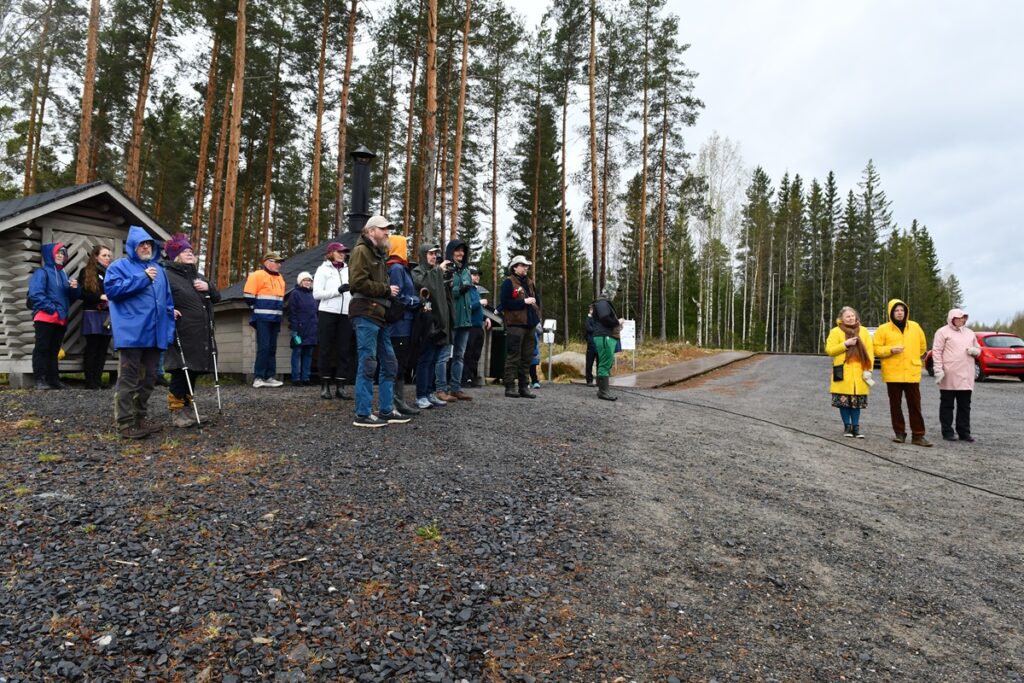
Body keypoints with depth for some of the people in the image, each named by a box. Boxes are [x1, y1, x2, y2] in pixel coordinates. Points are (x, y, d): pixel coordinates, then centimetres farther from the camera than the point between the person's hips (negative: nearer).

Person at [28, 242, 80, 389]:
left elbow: (72, 297, 17)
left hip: (61, 319, 7)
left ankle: (53, 379, 15)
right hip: (45, 318, -7)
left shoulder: (63, 274, 18)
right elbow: (35, 294, -14)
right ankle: (40, 379, -3)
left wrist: (74, 288, -4)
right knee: (42, 349, -4)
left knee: (54, 350, 11)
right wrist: (52, 309, -17)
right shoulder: (41, 272, -3)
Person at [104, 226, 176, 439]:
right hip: (131, 333, -7)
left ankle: (139, 419, 21)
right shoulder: (119, 266, 3)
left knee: (148, 379, 11)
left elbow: (167, 301, 22)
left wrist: (169, 329, 12)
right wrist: (142, 278, -13)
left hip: (154, 334, 7)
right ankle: (125, 424, -4)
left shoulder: (158, 269, 22)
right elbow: (111, 289, -14)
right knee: (128, 379, -7)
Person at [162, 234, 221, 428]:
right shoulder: (167, 275, -4)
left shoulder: (198, 277, 21)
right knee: (181, 372, -6)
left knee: (194, 371, 13)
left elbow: (217, 297, 20)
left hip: (201, 335, 8)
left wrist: (209, 288, 2)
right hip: (182, 335, -7)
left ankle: (188, 408, 23)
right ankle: (176, 411, 4)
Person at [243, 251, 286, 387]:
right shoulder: (258, 275, -7)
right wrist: (257, 309, -5)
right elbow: (248, 296, -12)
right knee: (263, 347, -11)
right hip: (262, 319, -8)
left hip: (275, 319, 8)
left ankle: (270, 377, 13)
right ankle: (258, 377, -7)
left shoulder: (279, 278, 18)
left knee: (272, 348, 8)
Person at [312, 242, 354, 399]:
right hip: (327, 313, -4)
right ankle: (325, 385, 9)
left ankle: (340, 386, 7)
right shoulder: (323, 269, 3)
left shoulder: (348, 270, 15)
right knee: (326, 349, 2)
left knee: (344, 350, 2)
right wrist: (338, 290, -14)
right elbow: (316, 293, -6)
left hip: (345, 314, 4)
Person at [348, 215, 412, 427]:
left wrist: (389, 290, 8)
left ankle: (387, 410, 16)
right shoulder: (362, 250, -4)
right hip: (366, 314, -9)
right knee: (368, 364, -8)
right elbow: (358, 282, -17)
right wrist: (386, 289, -11)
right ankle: (363, 414, -2)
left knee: (389, 364, 9)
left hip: (379, 315, 9)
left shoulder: (379, 254, 24)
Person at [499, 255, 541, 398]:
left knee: (526, 358, 9)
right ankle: (509, 387, -1)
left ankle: (524, 387, 14)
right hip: (515, 325, -7)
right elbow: (504, 302, -12)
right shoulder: (509, 282, -3)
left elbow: (537, 301, 28)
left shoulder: (530, 283, 19)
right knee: (513, 358, -6)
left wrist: (537, 316, 13)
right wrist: (524, 302, -14)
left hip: (529, 326, 7)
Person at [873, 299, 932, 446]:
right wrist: (891, 350, -17)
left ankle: (918, 435, 5)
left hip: (912, 373, 2)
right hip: (892, 373, -2)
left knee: (915, 405, 1)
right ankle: (899, 433, 15)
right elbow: (876, 349, -2)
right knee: (895, 405, 6)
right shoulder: (883, 329, 0)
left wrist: (912, 358, 18)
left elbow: (922, 346, 19)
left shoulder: (915, 327, 8)